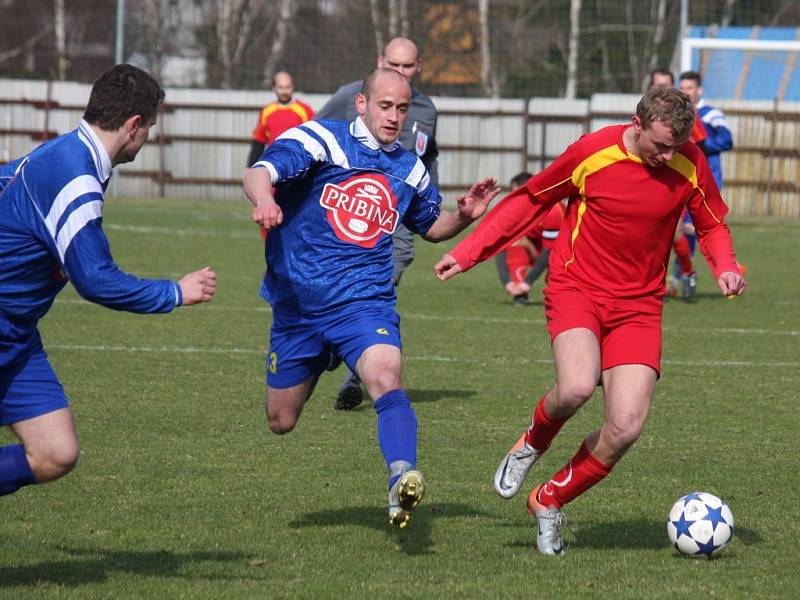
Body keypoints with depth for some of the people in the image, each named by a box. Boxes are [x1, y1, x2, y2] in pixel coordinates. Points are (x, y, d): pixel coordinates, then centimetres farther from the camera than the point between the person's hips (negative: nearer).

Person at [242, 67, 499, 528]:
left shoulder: (410, 170, 9)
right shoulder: (321, 140, -6)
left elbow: (431, 226, 28)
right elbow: (259, 174, -22)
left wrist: (464, 216, 6)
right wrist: (264, 199, -46)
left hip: (365, 303, 1)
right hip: (298, 304, -1)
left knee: (386, 379, -30)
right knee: (281, 422, 10)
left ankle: (402, 479, -44)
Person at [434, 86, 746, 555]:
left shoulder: (690, 165, -4)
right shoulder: (592, 153, -12)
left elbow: (712, 224, 13)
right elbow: (531, 200, 2)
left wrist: (725, 267, -9)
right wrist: (468, 252, 3)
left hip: (639, 305, 3)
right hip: (577, 289, -3)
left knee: (627, 427, -12)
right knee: (577, 386, -32)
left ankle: (550, 502, 14)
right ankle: (532, 444, 5)